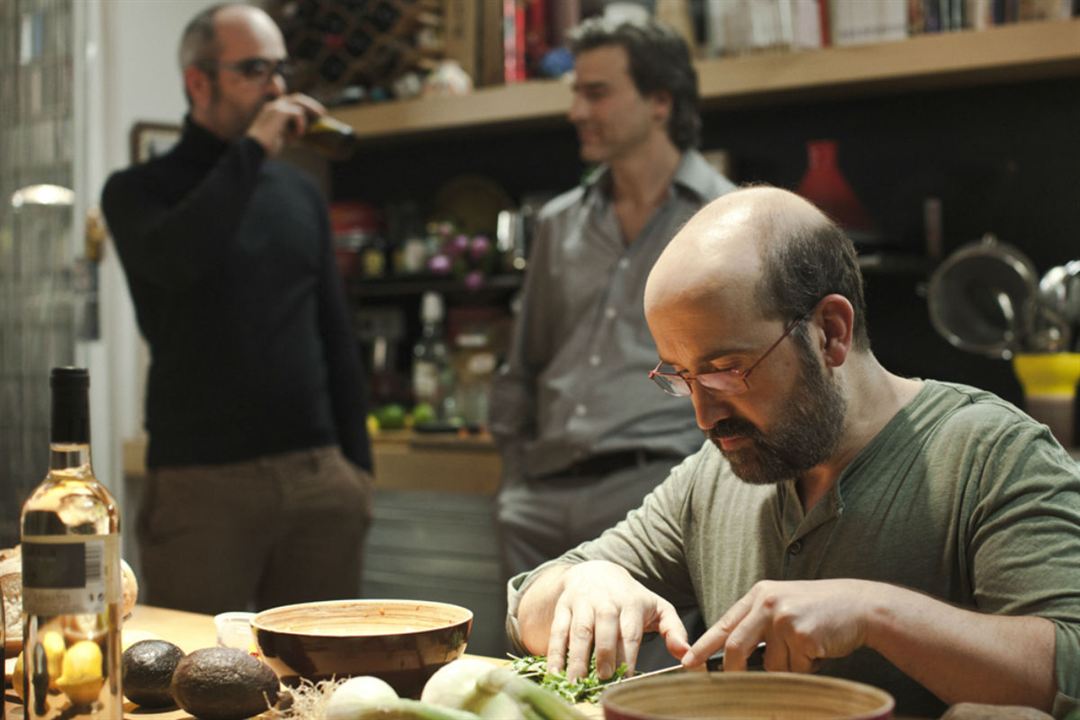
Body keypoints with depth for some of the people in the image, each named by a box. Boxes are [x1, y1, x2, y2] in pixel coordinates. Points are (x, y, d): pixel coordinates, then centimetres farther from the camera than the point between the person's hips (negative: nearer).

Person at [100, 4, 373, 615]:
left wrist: (357, 461, 12)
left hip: (319, 475, 4)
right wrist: (251, 150, -15)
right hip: (201, 483, -4)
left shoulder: (302, 194, 14)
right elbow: (171, 261, -22)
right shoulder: (139, 191, 2)